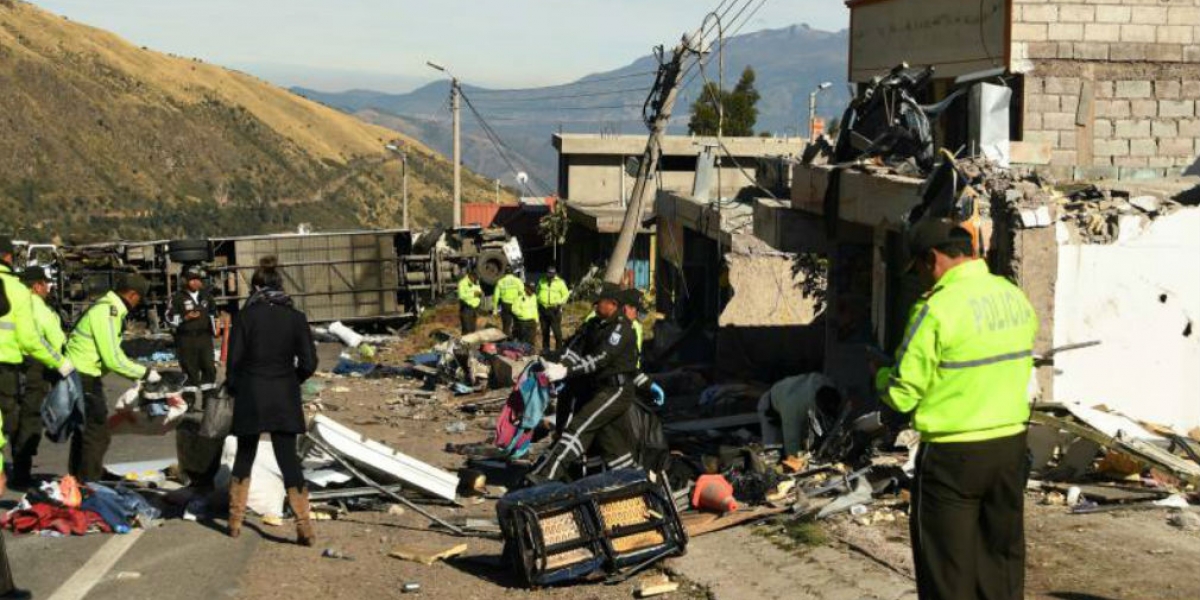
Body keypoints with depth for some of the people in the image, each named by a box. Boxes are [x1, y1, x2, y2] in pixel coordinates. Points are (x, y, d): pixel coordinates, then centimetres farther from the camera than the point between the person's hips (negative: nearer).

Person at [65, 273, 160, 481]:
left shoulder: (109, 309, 11)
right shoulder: (106, 313, -21)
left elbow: (112, 353, 17)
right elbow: (113, 359, -23)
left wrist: (136, 374, 13)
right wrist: (145, 373, -14)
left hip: (84, 377, 10)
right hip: (84, 378, -10)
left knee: (85, 431, 19)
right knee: (97, 435, -5)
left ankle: (78, 481, 30)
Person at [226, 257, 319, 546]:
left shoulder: (246, 316, -7)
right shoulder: (296, 317, -2)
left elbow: (234, 359, -6)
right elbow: (309, 363, -3)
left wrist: (234, 387, 11)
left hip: (250, 396, -1)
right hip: (285, 399, 1)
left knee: (244, 457, 15)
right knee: (288, 458, 5)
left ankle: (235, 521, 21)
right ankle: (304, 526, -2)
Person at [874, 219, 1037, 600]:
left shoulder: (937, 309, -18)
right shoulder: (1016, 297, 4)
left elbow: (902, 394, -14)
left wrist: (880, 375, 7)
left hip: (953, 454, -7)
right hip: (1010, 445, 7)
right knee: (1002, 556, 17)